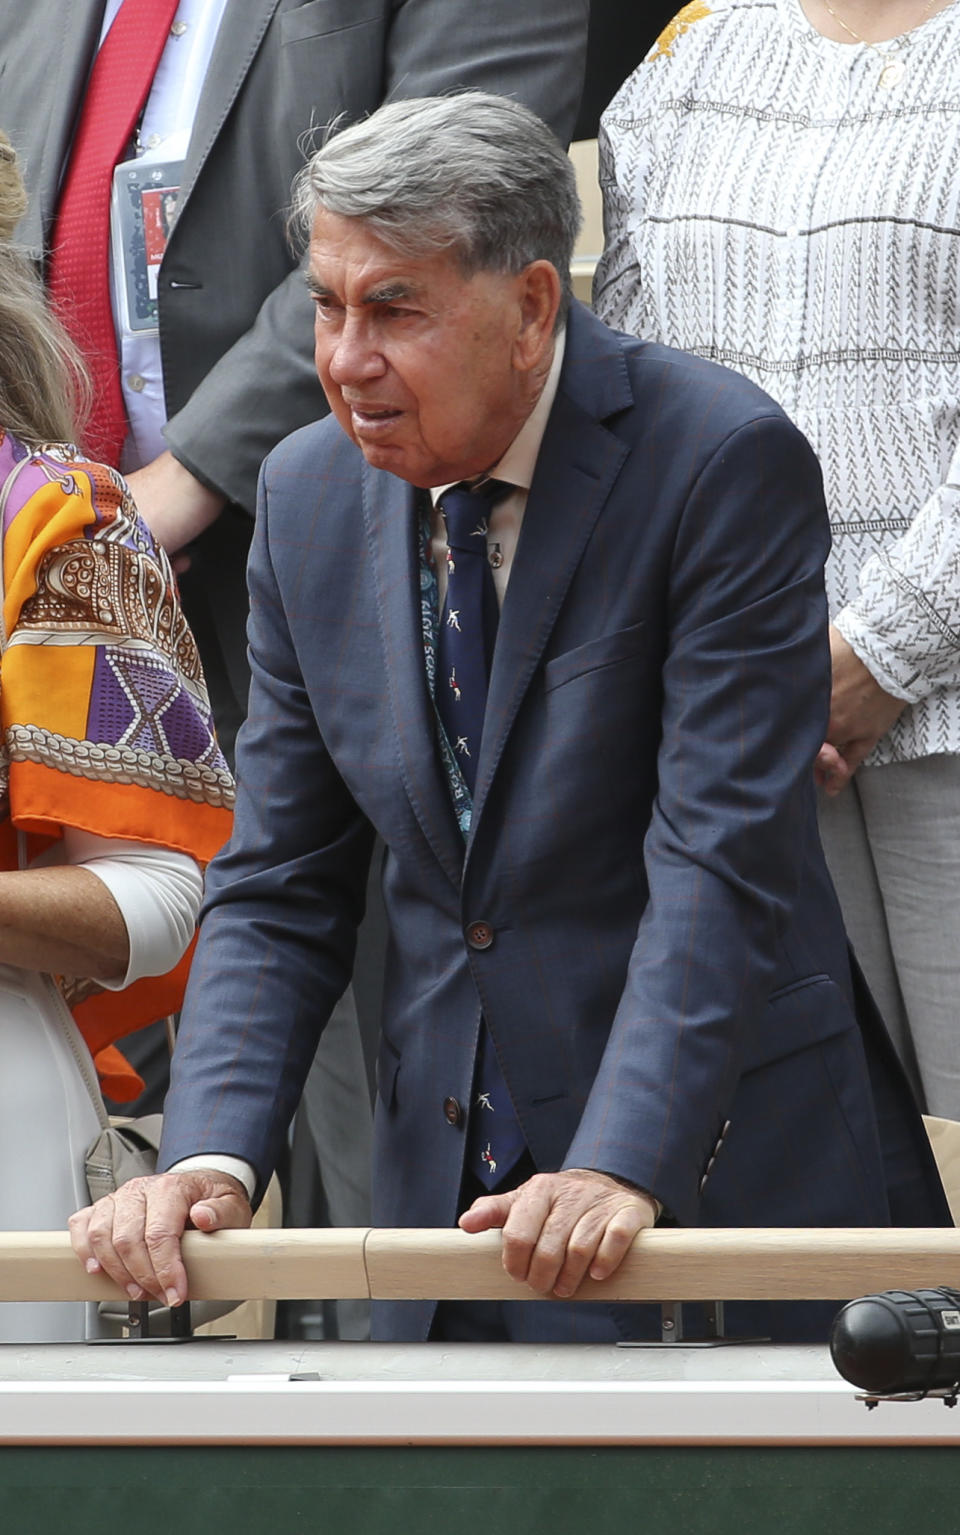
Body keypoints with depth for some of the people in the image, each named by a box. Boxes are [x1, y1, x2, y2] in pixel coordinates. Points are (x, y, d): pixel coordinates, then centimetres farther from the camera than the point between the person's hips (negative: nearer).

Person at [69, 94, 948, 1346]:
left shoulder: (724, 463, -13)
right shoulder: (310, 495, 4)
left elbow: (725, 863, -19)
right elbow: (279, 890, 5)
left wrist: (620, 1168, -29)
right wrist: (213, 1158, -11)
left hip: (708, 1177, -5)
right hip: (444, 1187, 5)